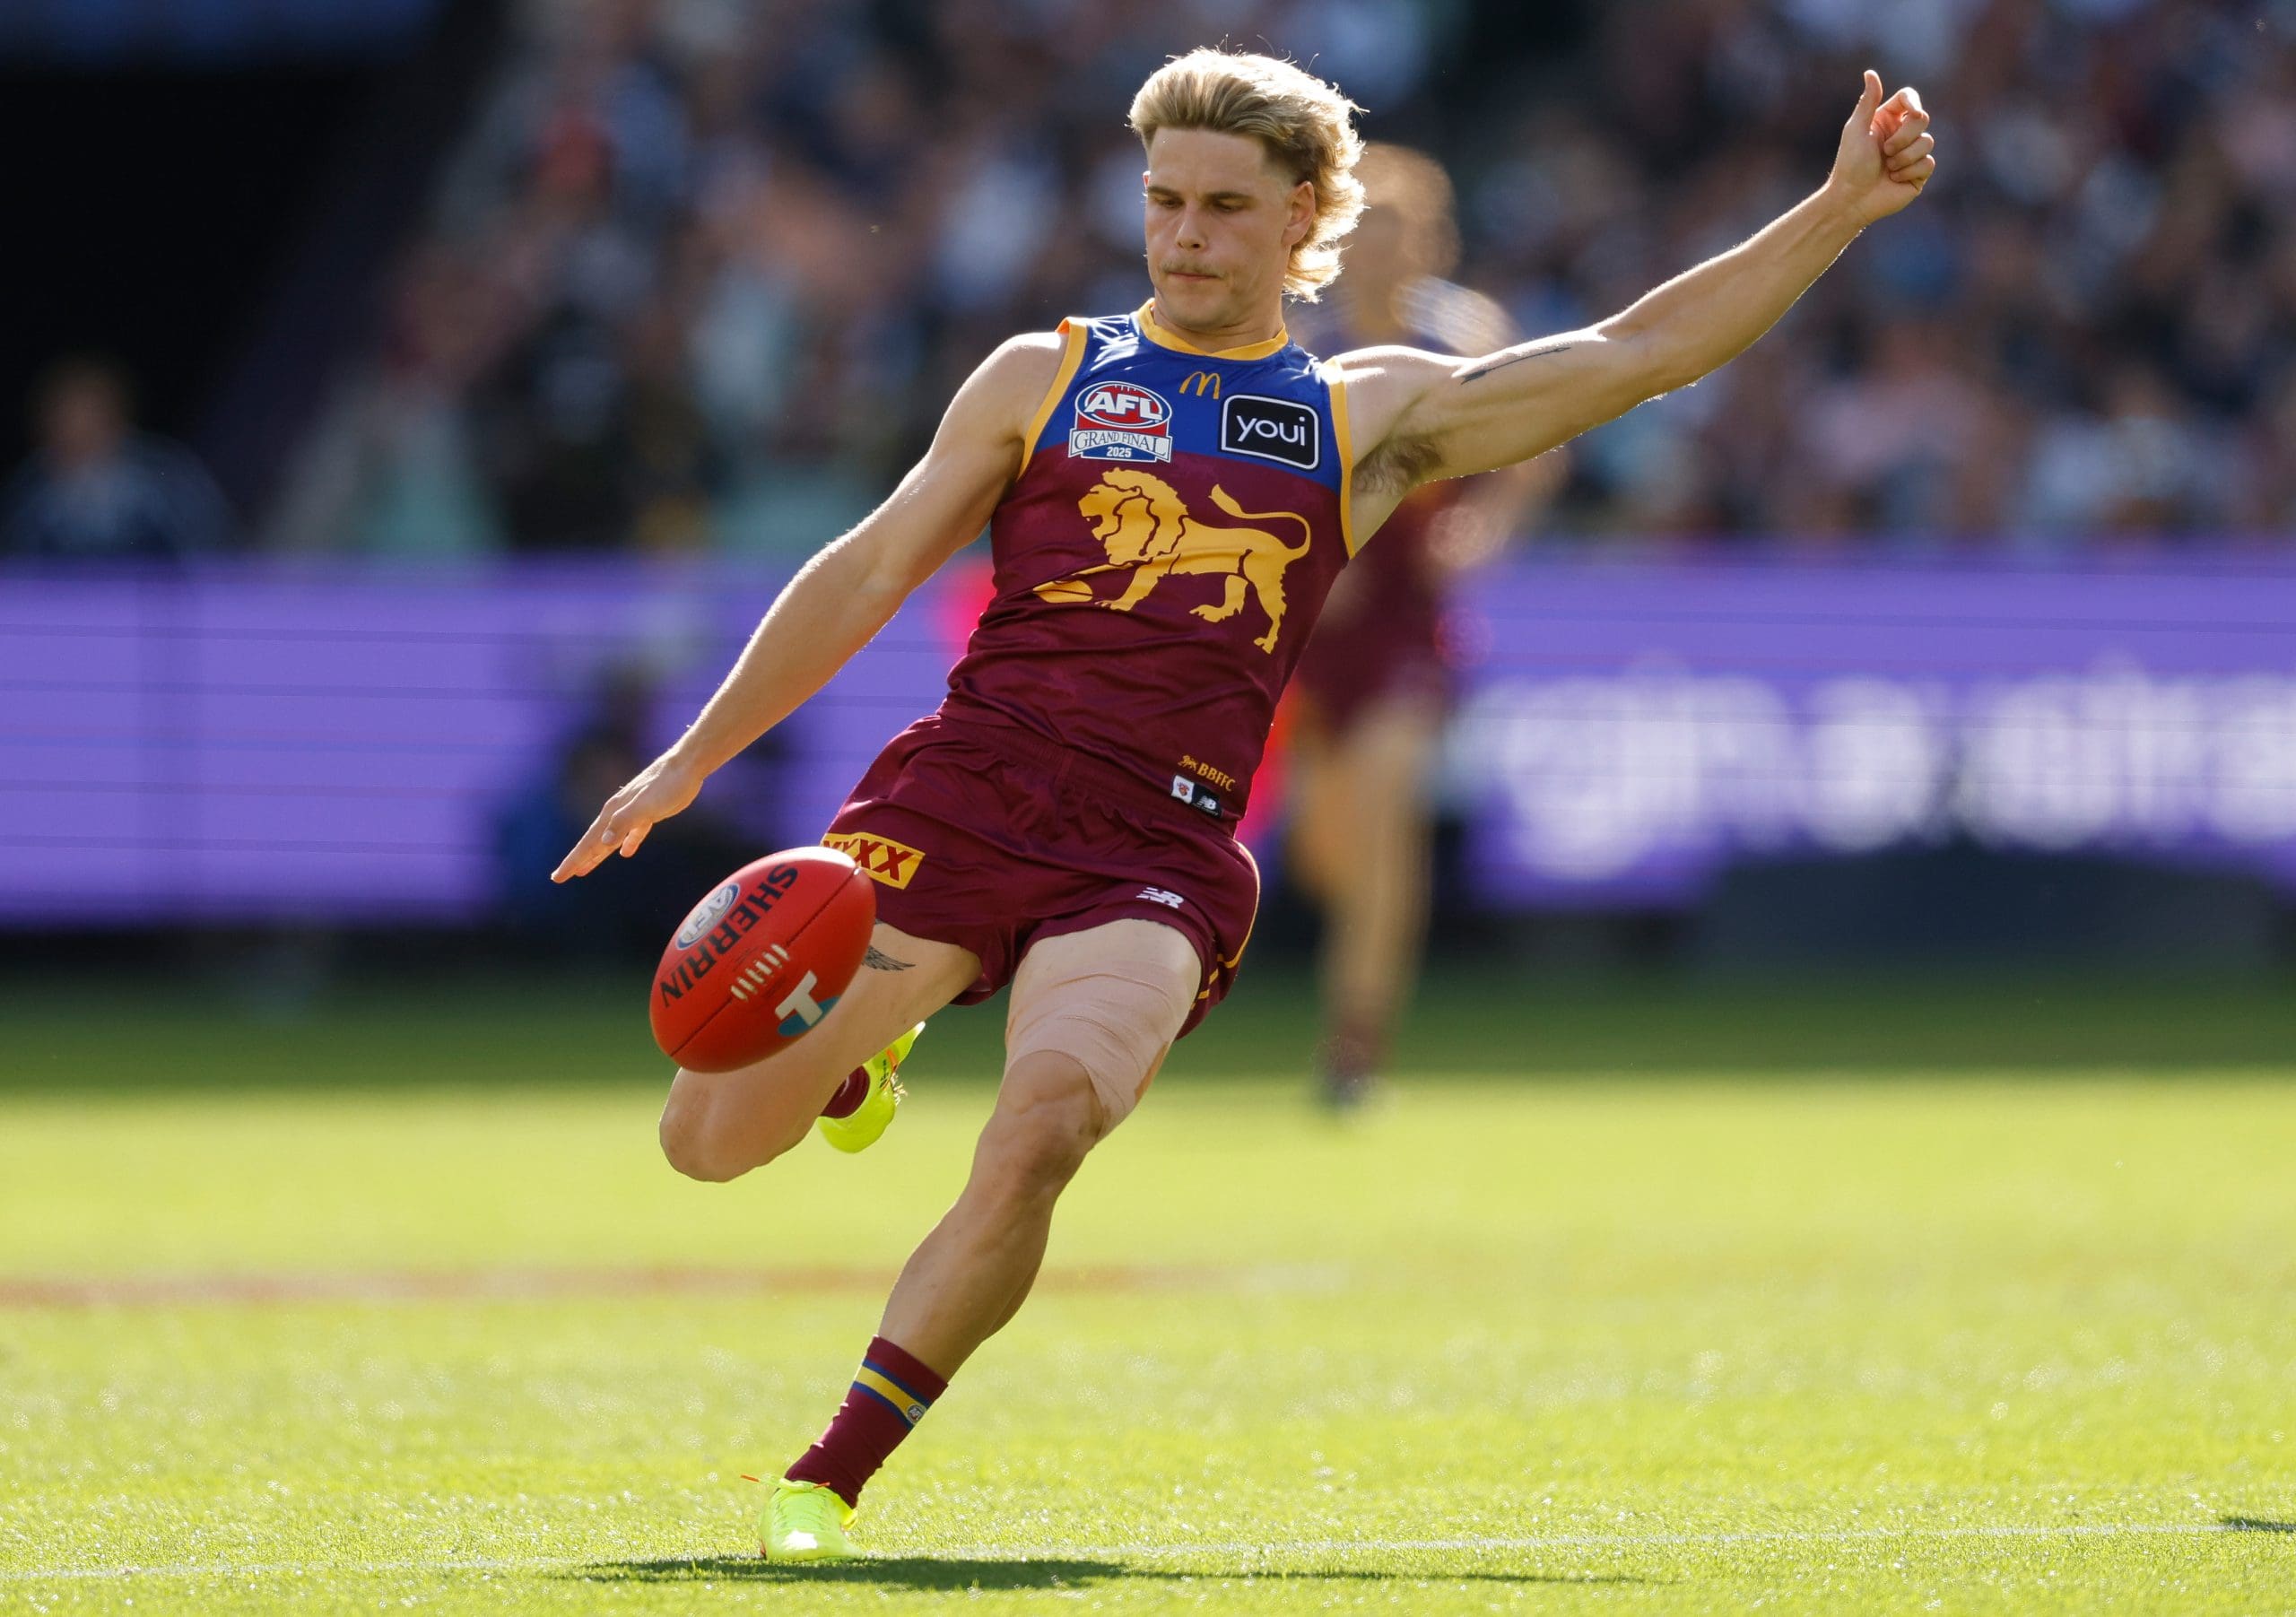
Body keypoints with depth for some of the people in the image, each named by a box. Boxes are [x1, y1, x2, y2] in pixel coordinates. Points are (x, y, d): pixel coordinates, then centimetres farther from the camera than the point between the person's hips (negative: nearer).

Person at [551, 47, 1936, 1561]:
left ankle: (829, 1480, -19)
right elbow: (872, 570, 15)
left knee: (1039, 1135, -30)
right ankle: (863, 1039, 33)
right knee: (713, 1141, -4)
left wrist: (1839, 210, 8)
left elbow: (1633, 353, 15)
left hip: (1161, 855, -1)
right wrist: (689, 763, 11)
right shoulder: (1048, 378, 15)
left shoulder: (1369, 416, 17)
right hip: (964, 793, 1)